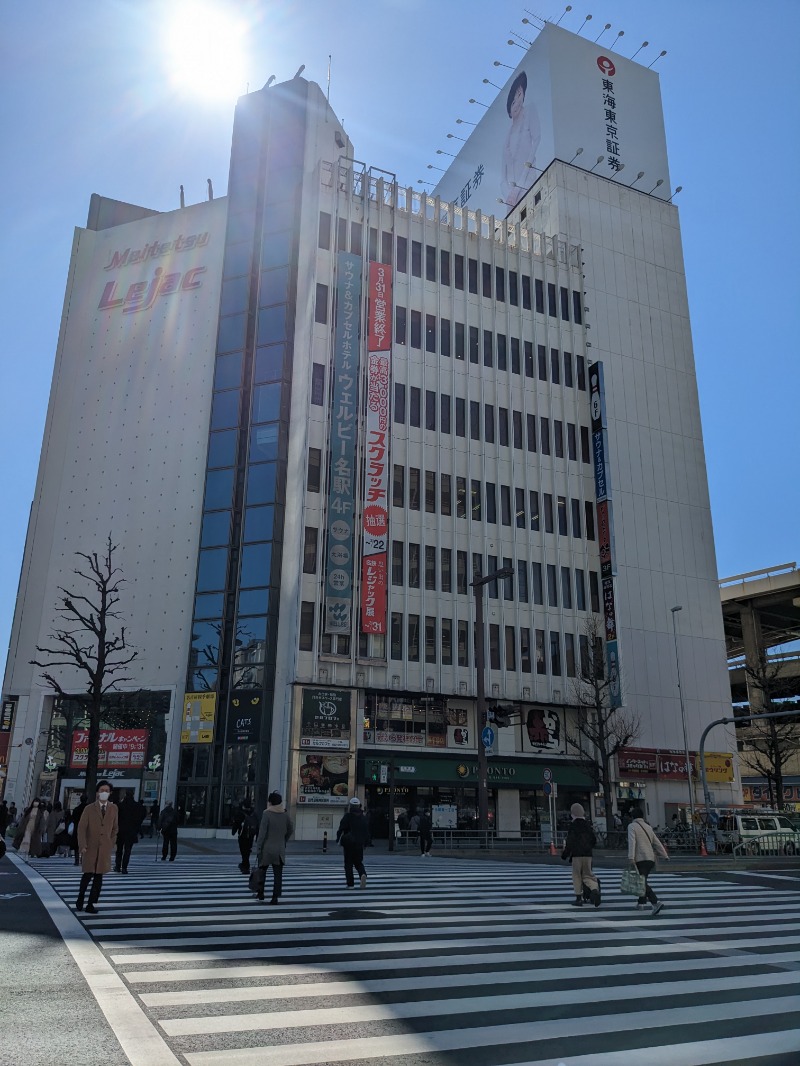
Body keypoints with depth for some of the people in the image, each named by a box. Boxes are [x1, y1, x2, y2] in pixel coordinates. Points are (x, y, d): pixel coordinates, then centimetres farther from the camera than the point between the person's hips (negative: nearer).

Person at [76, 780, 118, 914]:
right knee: (88, 874, -1)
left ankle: (90, 905, 11)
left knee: (98, 877, 2)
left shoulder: (113, 808, 4)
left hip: (105, 848, 2)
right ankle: (80, 899, 23)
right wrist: (82, 845, -12)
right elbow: (81, 827, -4)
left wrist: (111, 844, 6)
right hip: (90, 847, -2)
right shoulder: (89, 809, -2)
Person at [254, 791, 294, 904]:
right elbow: (291, 830, 15)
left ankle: (260, 893, 22)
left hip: (267, 849, -3)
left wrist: (258, 848, -9)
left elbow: (262, 832, -13)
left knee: (262, 871, 17)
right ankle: (275, 897, 0)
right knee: (278, 874, 4)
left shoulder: (267, 814, -10)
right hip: (280, 850, 3)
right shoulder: (285, 815, 3)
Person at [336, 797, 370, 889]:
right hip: (360, 843, 3)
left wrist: (338, 839, 6)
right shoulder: (363, 817, 5)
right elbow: (367, 830, 7)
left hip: (348, 843, -3)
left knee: (348, 863, 7)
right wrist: (366, 842, 15)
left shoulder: (347, 817, -7)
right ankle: (363, 874, -17)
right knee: (358, 862, 14)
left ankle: (350, 884, 3)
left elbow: (341, 828, -8)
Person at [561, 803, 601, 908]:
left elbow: (570, 841, -12)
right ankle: (595, 889, -16)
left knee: (577, 875, 6)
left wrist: (565, 854, -2)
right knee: (587, 875, 11)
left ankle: (579, 898, 6)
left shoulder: (573, 825, -9)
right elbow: (594, 840, 12)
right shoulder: (587, 825, 8)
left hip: (577, 854, -5)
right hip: (588, 854, 5)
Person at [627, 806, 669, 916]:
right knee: (642, 881, 21)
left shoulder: (632, 826, -2)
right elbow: (657, 843, 18)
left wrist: (631, 858, -20)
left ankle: (655, 903, -26)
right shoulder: (648, 827, 18)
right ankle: (641, 903, 26)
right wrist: (665, 856, 21)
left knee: (642, 883, -11)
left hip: (640, 859, -7)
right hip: (651, 859, 7)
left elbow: (632, 842, -15)